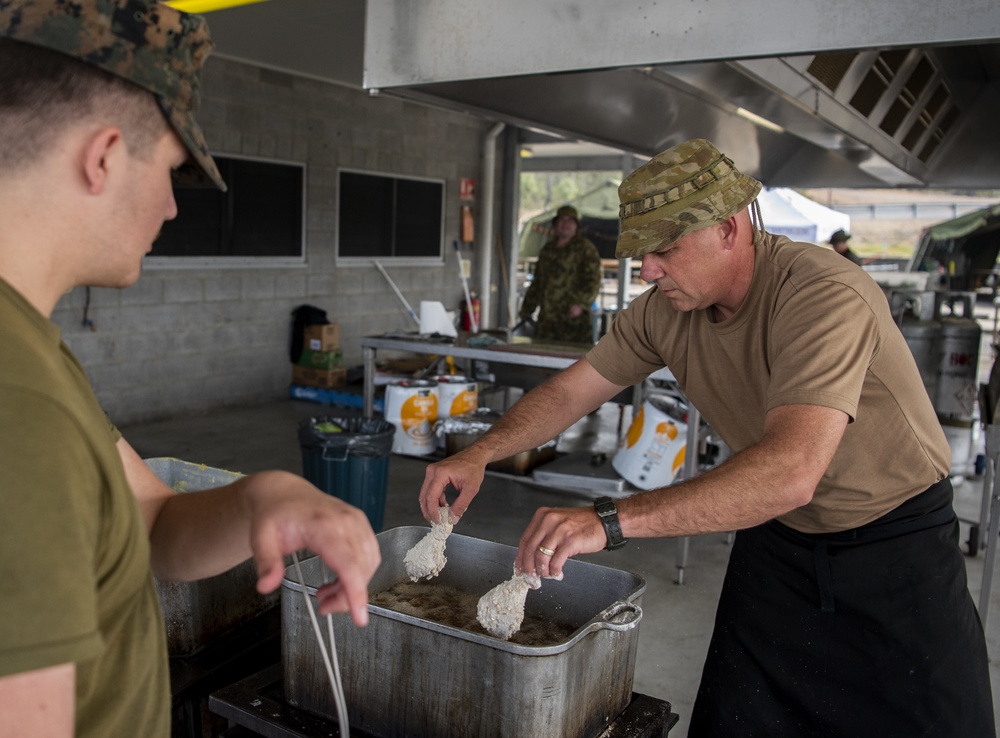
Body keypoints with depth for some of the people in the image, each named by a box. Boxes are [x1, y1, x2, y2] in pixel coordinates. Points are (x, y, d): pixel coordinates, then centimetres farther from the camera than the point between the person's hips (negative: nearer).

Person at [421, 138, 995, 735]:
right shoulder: (665, 310, -10)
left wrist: (610, 521, -50)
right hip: (776, 537, 5)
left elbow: (791, 472, -44)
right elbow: (569, 393, -3)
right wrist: (481, 453, -20)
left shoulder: (825, 297, -32)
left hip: (898, 541, -4)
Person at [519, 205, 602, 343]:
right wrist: (526, 310, 22)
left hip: (573, 317, -5)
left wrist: (581, 303, -20)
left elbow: (593, 280, -6)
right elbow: (537, 282, 24)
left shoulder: (585, 248, 1)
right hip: (546, 318, 6)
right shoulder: (547, 249, 19)